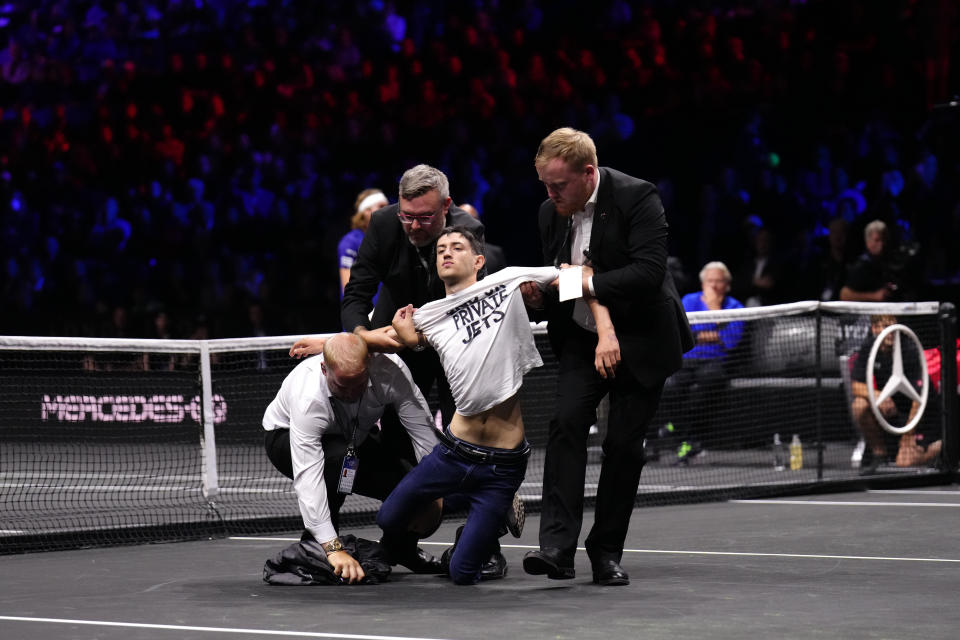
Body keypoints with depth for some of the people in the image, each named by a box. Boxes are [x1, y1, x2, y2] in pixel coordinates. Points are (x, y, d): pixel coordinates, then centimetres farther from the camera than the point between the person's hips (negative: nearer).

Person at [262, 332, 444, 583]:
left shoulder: (391, 371, -33)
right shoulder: (308, 398, -41)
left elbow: (424, 431, -25)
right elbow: (307, 478, -46)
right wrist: (333, 548, -52)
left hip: (355, 440, 5)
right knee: (338, 457, -38)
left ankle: (399, 548, 18)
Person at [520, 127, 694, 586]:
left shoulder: (637, 198, -18)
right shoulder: (551, 212, 0)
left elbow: (649, 272, -27)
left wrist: (589, 282, -28)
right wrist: (538, 296, -10)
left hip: (639, 341, -4)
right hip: (581, 339, 4)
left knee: (624, 442, -2)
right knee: (567, 421, -16)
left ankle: (607, 551, 11)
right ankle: (557, 546, -22)